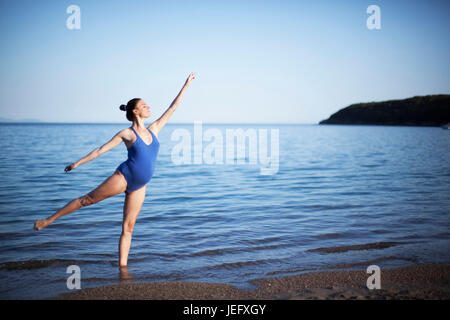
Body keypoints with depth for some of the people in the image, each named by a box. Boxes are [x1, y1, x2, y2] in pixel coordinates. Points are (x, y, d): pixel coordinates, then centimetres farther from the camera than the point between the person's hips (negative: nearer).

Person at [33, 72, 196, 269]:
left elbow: (172, 107, 13)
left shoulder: (153, 129, 9)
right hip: (124, 177, -4)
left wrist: (186, 85, 16)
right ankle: (49, 220, 18)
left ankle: (122, 268, 7)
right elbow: (101, 149, 0)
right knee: (87, 199, 3)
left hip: (139, 186, 4)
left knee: (128, 228, 5)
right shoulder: (127, 134, -4)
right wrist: (77, 163, 1)